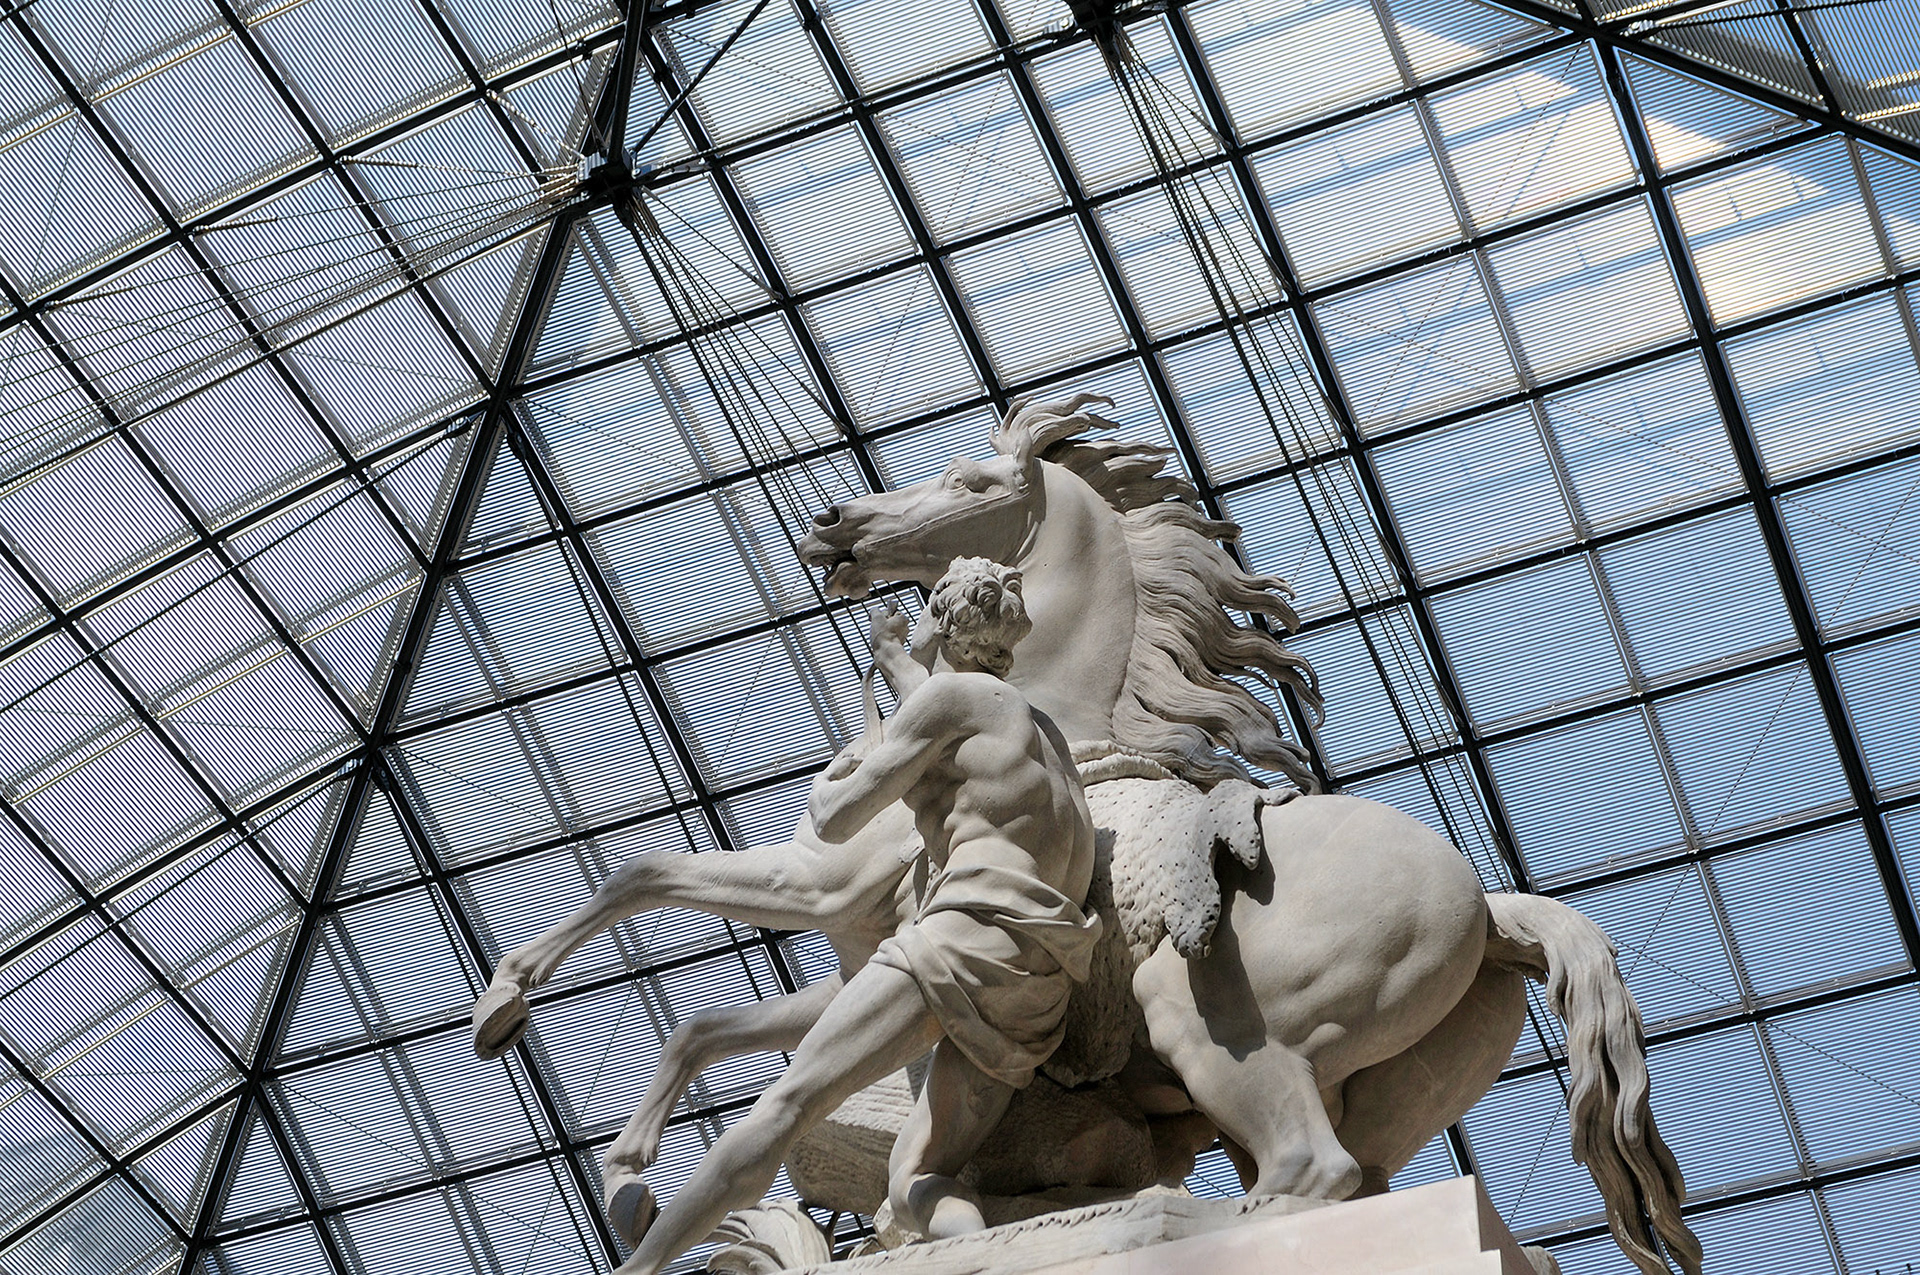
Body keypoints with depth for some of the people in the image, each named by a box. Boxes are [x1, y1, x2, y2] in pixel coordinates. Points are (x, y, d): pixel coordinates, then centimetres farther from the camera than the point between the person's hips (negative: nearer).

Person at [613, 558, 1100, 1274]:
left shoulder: (952, 691, 7)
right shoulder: (1043, 731, 32)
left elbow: (836, 821, 4)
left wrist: (834, 774, 26)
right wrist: (893, 663, 70)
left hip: (970, 941, -8)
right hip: (1037, 998, 8)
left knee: (788, 1104, -15)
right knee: (915, 1183, 5)